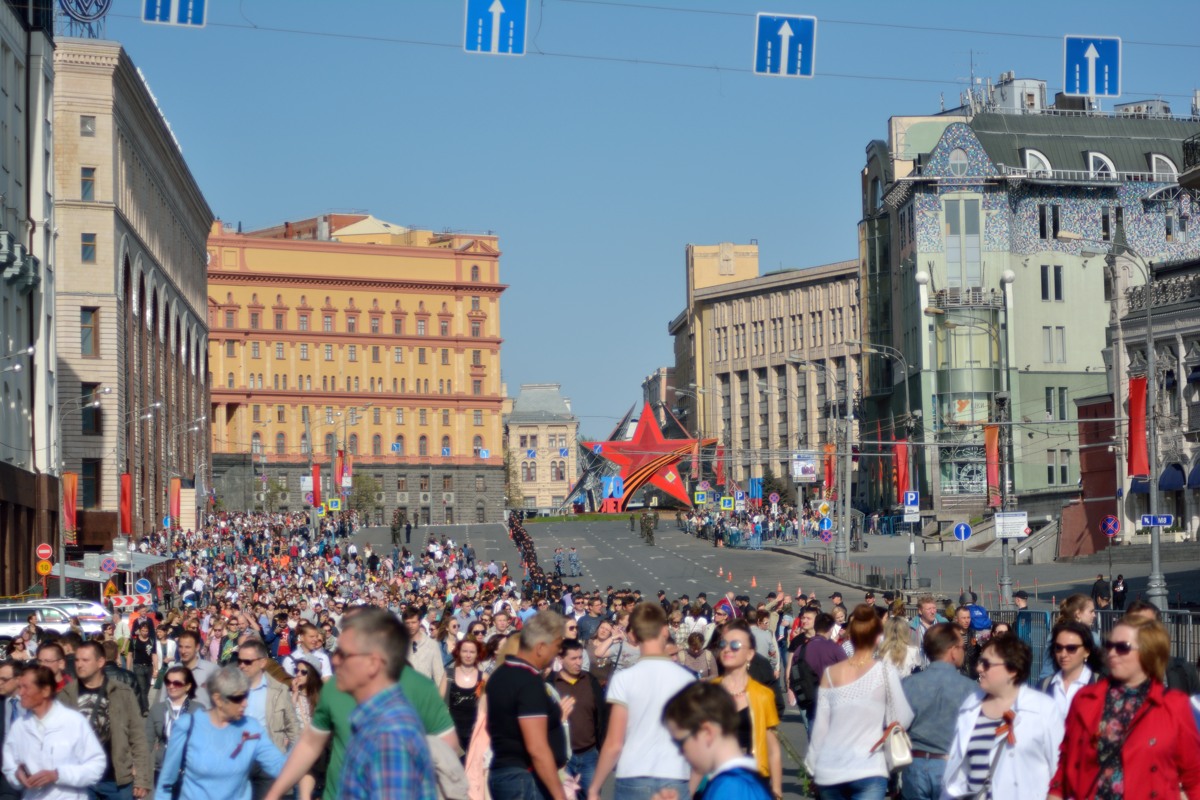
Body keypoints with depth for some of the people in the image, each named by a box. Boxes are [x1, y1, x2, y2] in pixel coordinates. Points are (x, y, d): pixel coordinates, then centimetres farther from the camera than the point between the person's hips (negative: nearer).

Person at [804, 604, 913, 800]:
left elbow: (820, 726, 5)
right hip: (868, 770, -4)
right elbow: (901, 720, -3)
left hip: (829, 769, 4)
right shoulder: (885, 673, -6)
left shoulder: (830, 674, 3)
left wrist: (812, 764, 15)